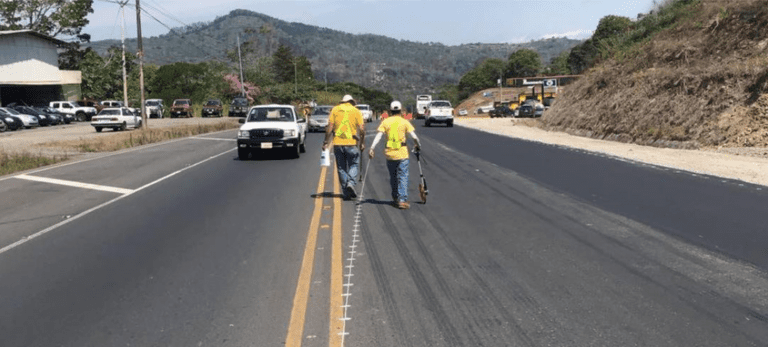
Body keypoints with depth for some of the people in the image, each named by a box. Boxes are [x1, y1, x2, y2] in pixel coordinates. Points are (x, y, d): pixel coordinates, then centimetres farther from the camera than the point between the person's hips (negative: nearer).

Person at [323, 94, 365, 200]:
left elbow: (329, 127, 0)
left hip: (338, 143, 2)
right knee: (354, 165, 13)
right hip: (352, 143, -2)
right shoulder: (356, 111, 4)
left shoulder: (335, 110, 7)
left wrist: (326, 142, 2)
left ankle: (346, 193, 10)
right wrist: (362, 143, 4)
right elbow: (362, 129, -4)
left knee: (341, 168, 10)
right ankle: (351, 183, -13)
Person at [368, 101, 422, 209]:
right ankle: (402, 200, -9)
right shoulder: (404, 122, 0)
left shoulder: (385, 122, 3)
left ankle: (395, 198, 26)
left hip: (389, 154, 2)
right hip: (402, 154, -2)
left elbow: (378, 136, -7)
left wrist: (372, 148, -8)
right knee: (403, 177, 0)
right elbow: (414, 137, -5)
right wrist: (418, 145, 13)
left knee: (393, 178, 16)